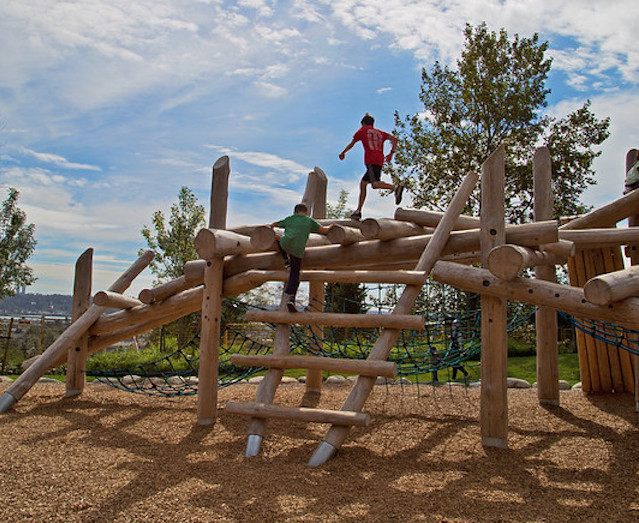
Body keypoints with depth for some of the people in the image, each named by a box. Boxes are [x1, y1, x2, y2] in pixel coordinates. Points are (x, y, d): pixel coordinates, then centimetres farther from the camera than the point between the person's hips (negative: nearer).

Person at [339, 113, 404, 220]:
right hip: (380, 161, 7)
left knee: (375, 183, -23)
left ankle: (396, 187, -47)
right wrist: (391, 153, 14)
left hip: (371, 161, -7)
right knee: (363, 183, 13)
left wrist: (343, 153, 38)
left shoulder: (362, 130, 16)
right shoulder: (380, 133, 27)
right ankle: (358, 211, 11)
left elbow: (352, 143, 24)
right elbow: (394, 139, 15)